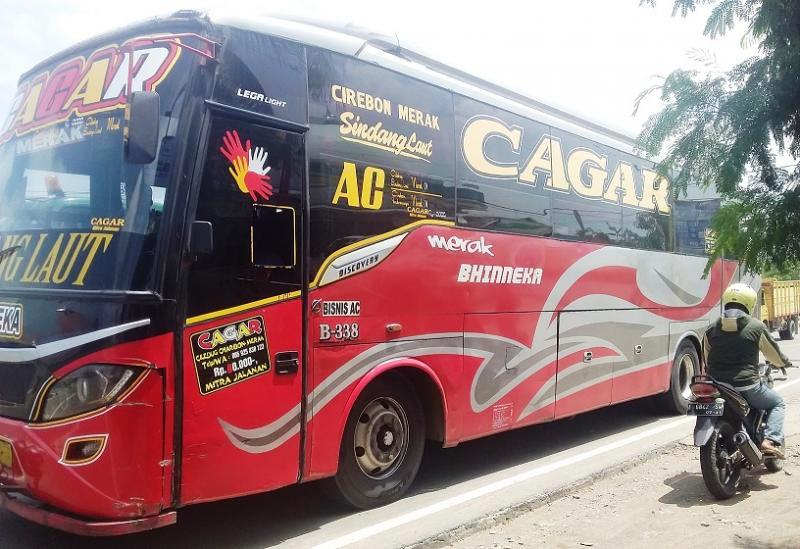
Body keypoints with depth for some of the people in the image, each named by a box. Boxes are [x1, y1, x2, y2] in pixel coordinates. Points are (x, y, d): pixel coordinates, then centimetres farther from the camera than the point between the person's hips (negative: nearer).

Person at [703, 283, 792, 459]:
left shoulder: (711, 330, 5)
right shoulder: (756, 327, -7)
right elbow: (773, 353, 6)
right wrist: (785, 362, 28)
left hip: (718, 386, 4)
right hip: (747, 386, -4)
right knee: (778, 403, 21)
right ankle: (771, 441, 2)